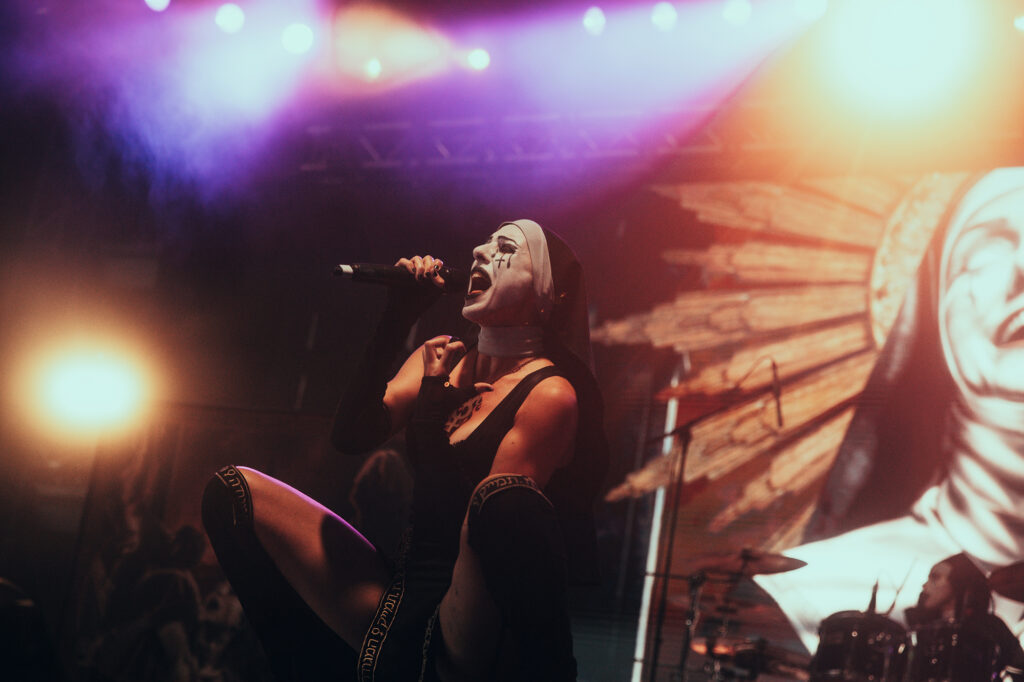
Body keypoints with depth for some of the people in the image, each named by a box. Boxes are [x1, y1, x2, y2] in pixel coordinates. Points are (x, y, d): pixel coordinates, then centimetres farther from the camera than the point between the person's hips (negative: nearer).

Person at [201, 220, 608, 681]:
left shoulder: (550, 393, -8)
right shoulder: (441, 359, 13)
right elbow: (351, 436, 0)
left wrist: (433, 397, -12)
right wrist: (395, 321, -6)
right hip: (403, 600, 7)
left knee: (510, 498, -40)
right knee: (233, 489, 6)